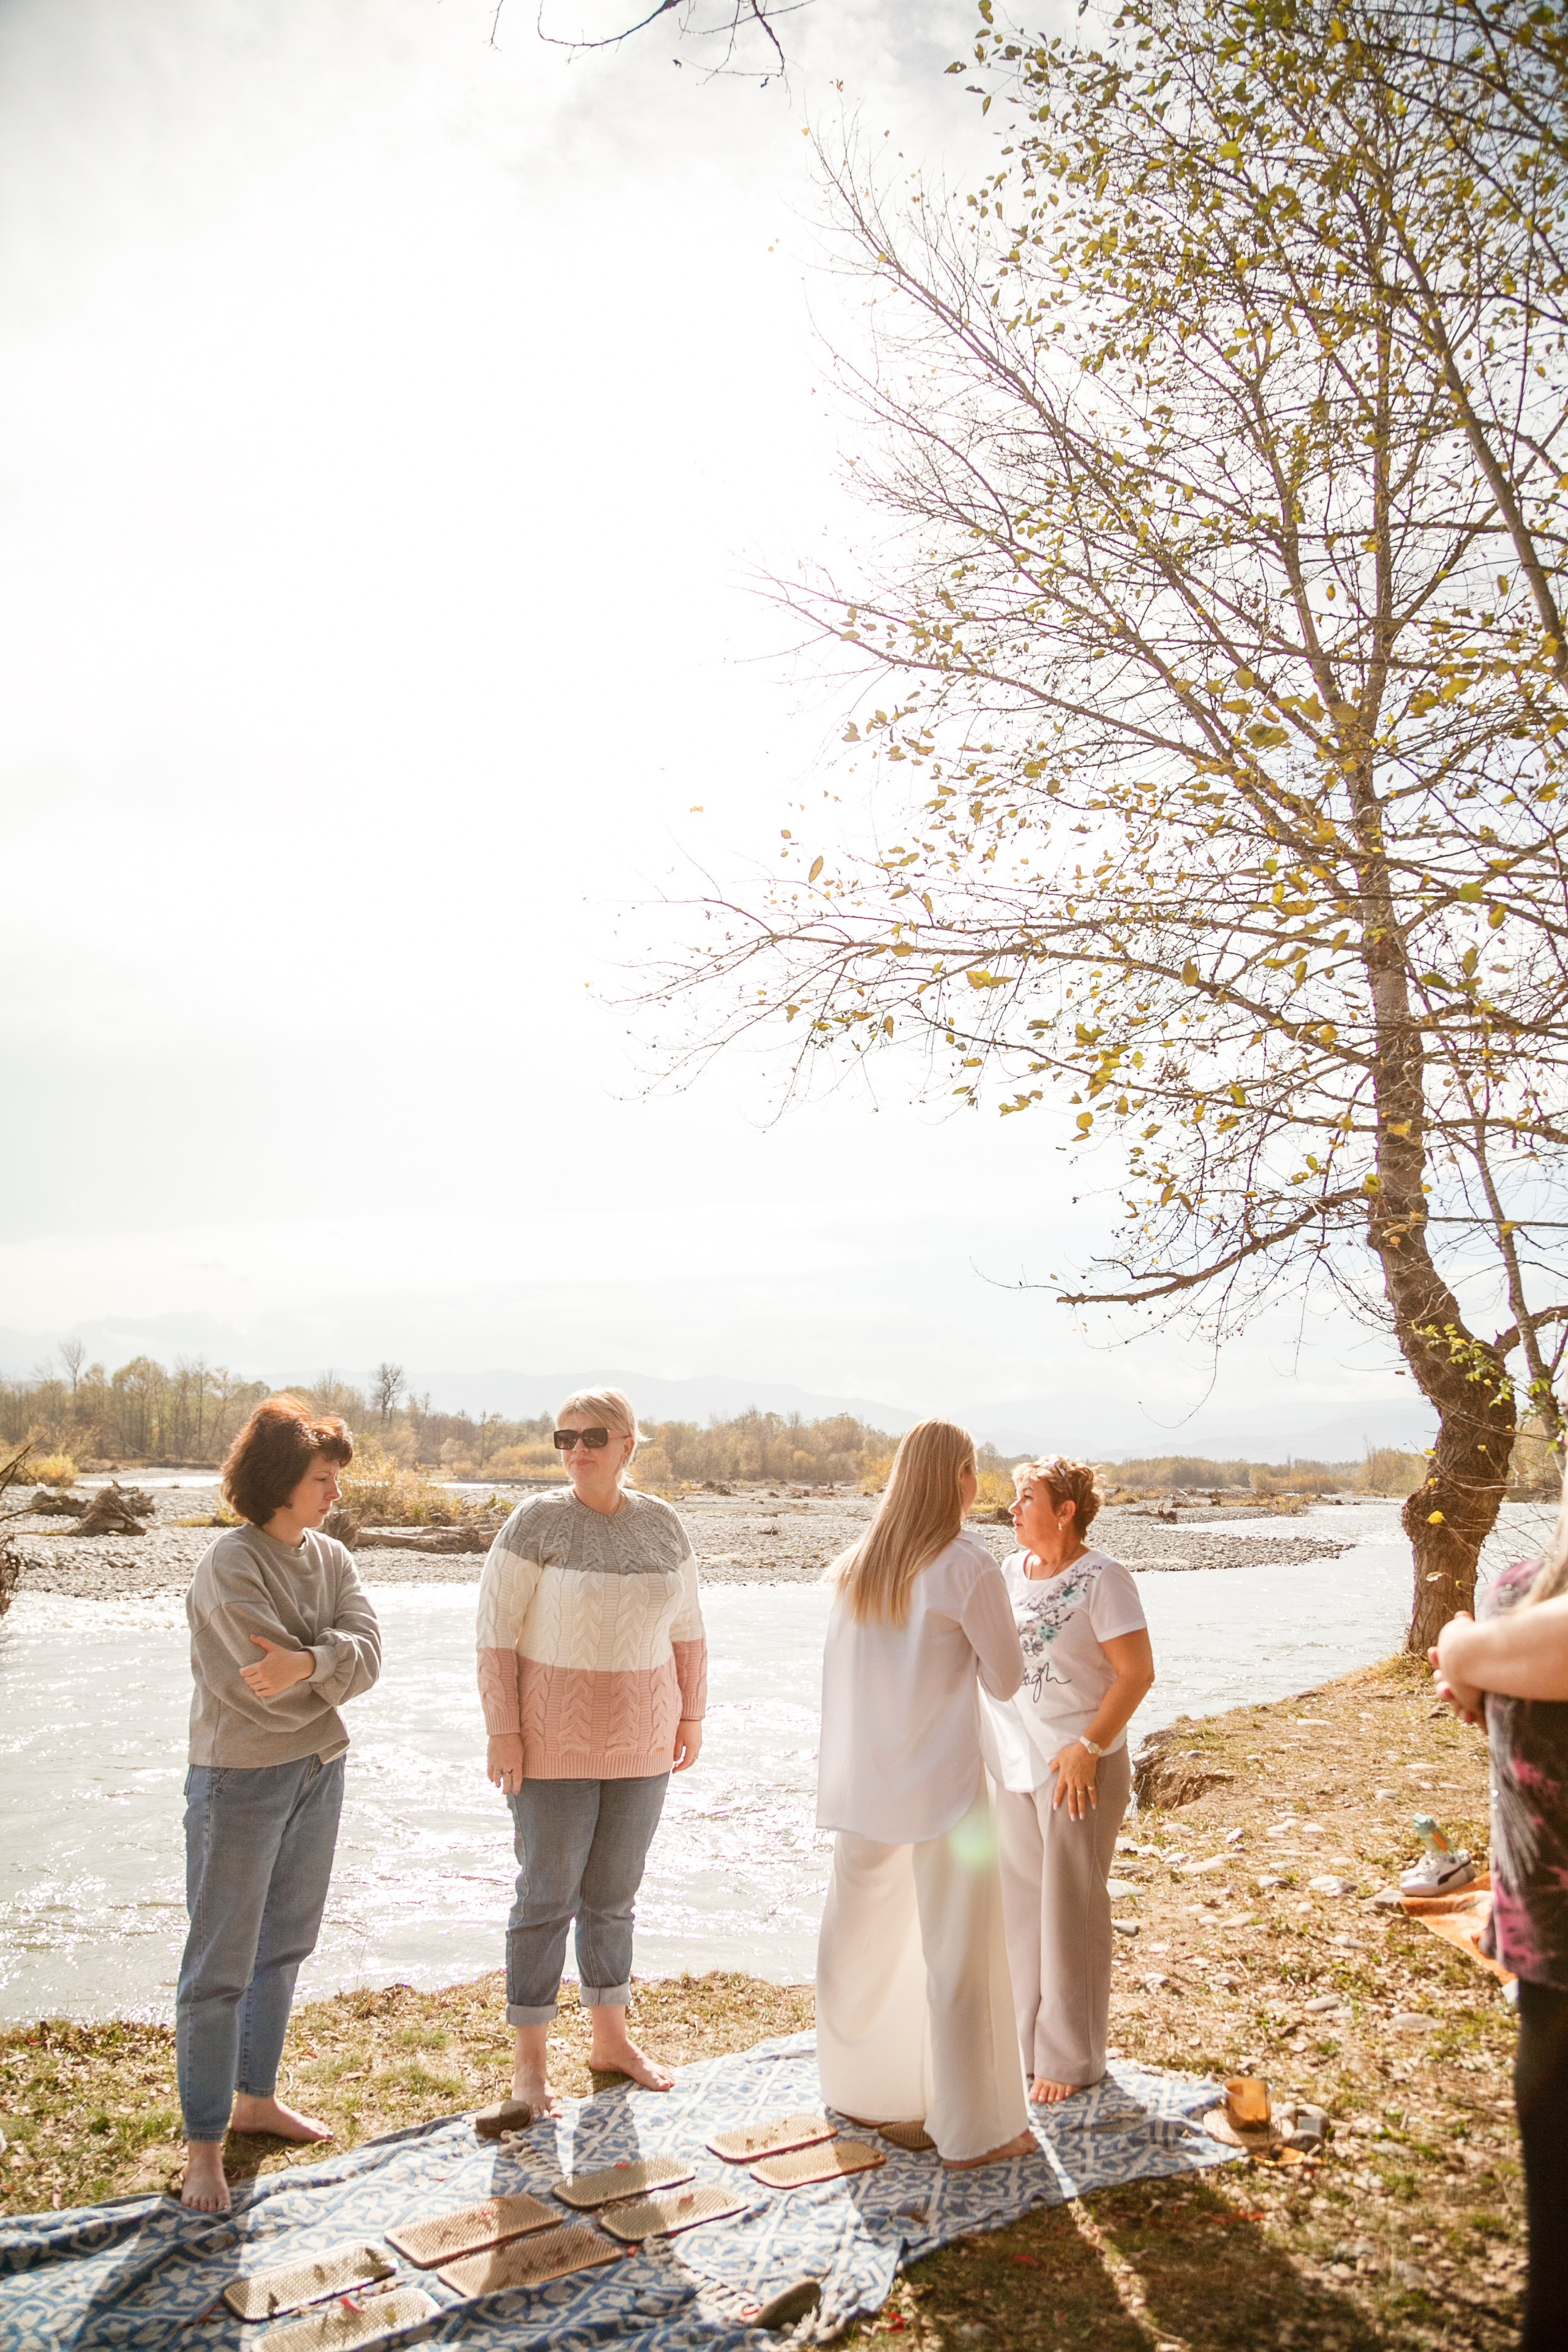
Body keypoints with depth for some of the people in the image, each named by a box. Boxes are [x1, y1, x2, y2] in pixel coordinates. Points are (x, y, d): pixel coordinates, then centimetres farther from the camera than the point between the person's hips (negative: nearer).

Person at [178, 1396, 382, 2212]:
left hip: (318, 1770, 7)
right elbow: (275, 1692, -22)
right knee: (220, 1966, 1)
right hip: (240, 1777, -7)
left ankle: (256, 2098, 35)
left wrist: (309, 1663, -27)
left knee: (284, 1948, 19)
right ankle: (203, 2145, 14)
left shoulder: (332, 1559, 4)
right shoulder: (230, 1566, -18)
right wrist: (335, 1669, -7)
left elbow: (365, 1652, -10)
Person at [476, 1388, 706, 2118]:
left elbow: (685, 1627, 10)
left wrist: (691, 1714, 10)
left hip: (640, 1742, 4)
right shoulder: (537, 1522, -11)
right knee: (548, 1895, 2)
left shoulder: (662, 1524, 2)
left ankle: (610, 2039, 30)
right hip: (554, 1743, -4)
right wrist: (502, 1730, -15)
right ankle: (529, 2062, 15)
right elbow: (497, 1630, -11)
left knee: (613, 1894, 15)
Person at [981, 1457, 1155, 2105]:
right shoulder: (1011, 1572, 6)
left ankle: (1070, 2059, 18)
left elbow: (1137, 1672, -15)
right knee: (1020, 1903, 14)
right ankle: (1025, 2042, 29)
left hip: (1078, 1767, -6)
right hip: (1015, 1762, 6)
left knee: (1071, 1912, 4)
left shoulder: (1101, 1578, -13)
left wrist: (1088, 1747, -19)